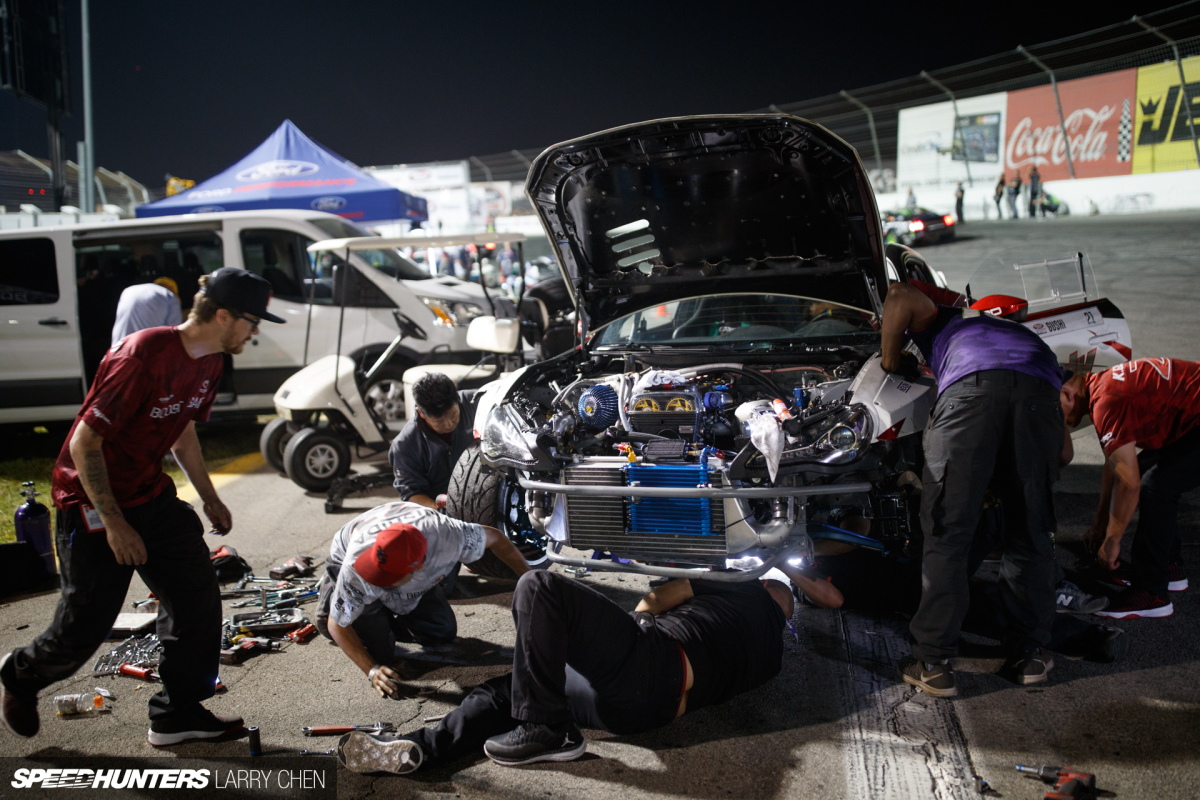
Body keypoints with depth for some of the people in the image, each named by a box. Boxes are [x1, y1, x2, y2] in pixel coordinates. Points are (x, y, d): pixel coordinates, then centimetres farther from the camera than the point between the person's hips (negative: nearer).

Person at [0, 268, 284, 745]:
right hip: (93, 502, -8)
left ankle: (178, 715, 14)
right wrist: (114, 524, -24)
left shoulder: (207, 362, 1)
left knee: (197, 596, 1)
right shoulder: (143, 357, -27)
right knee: (86, 625, 3)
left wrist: (210, 499, 16)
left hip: (151, 495, 8)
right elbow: (84, 443, -24)